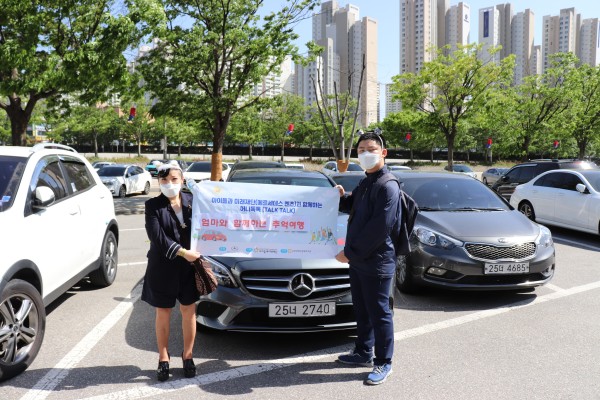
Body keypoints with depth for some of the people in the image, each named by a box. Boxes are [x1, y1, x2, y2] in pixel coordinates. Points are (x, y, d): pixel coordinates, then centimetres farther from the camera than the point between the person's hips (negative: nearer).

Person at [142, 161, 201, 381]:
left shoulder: (191, 201, 1)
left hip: (189, 267, 2)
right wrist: (183, 252, -22)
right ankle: (163, 358, 27)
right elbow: (157, 237, -16)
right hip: (163, 268, -2)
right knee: (163, 314, 11)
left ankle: (187, 355, 27)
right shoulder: (153, 206, -7)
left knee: (189, 312, 9)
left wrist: (199, 254, -9)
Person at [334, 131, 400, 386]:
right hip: (358, 260, 9)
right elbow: (352, 207, 29)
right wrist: (340, 197, 6)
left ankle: (383, 363, 17)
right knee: (361, 310, 19)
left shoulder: (387, 186, -17)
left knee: (379, 313, 3)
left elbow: (379, 228, -23)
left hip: (376, 262, -9)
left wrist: (350, 252, -18)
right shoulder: (365, 183, 13)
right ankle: (363, 353, 35)